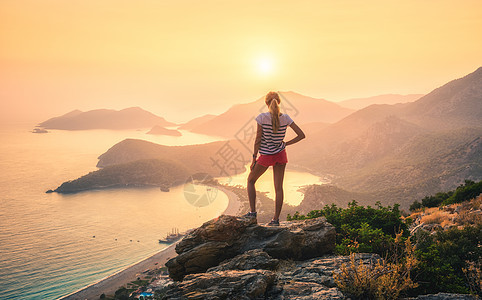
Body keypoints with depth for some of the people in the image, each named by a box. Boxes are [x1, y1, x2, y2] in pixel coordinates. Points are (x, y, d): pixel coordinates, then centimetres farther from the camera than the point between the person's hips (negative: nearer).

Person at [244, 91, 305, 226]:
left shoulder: (262, 117, -16)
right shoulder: (285, 118, -6)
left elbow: (258, 140, -13)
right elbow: (301, 135, -4)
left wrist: (254, 159, -4)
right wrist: (285, 144, 4)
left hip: (266, 156, -3)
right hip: (281, 154, 3)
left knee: (251, 180, 19)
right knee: (278, 187, 11)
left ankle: (252, 211, 12)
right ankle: (276, 219, 13)